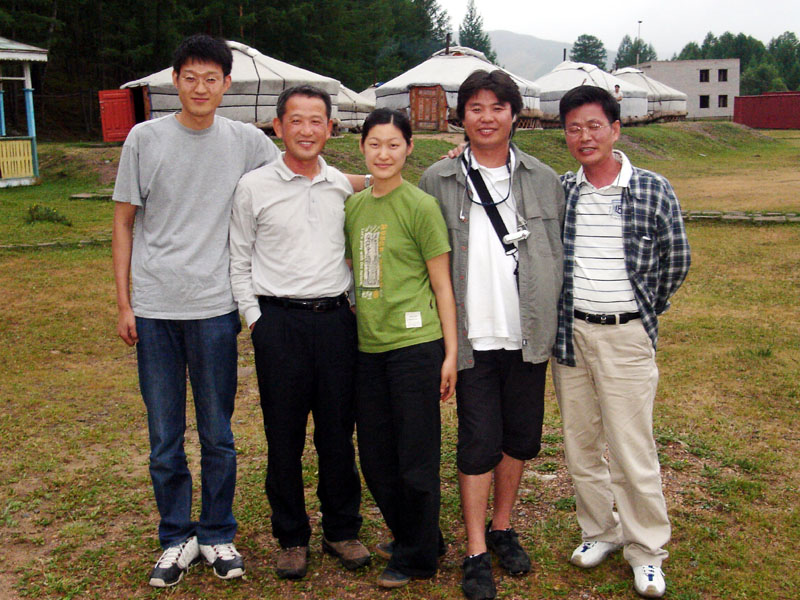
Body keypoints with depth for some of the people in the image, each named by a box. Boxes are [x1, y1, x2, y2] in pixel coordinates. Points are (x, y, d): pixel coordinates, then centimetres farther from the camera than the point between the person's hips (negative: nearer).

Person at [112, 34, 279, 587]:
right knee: (165, 437, 8)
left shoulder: (247, 142, 3)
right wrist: (124, 303, 3)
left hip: (215, 308, 0)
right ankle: (177, 537, 25)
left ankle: (218, 535, 25)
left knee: (218, 436, 8)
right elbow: (124, 223, 7)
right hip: (154, 310, 0)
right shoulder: (145, 139, 2)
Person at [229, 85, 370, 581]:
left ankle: (342, 529, 24)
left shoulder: (345, 187, 9)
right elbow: (239, 263, 5)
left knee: (339, 431, 8)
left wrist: (354, 305, 10)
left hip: (337, 320, 2)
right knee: (284, 434, 5)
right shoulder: (254, 187, 1)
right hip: (279, 322, -2)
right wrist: (256, 319, -2)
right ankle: (292, 537, 20)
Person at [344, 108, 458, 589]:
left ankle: (417, 556, 21)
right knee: (376, 456, 14)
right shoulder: (353, 206, 10)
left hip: (414, 343, -6)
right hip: (368, 346, 6)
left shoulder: (421, 206, -6)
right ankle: (407, 536, 35)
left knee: (416, 456, 4)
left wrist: (451, 353, -7)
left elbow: (442, 283, -5)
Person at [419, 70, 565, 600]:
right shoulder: (438, 182, 1)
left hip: (528, 336, 3)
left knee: (520, 437, 12)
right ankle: (477, 553, 12)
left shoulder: (544, 180, 6)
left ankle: (503, 527, 32)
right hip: (472, 336, -2)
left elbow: (561, 253, 10)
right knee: (479, 442, 0)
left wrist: (555, 325, 5)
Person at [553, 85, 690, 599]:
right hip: (569, 334, 3)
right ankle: (600, 531, 30)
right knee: (580, 444, 12)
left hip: (626, 335, -3)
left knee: (633, 450, -1)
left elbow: (677, 259, 5)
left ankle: (646, 549, 16)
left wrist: (645, 312, 9)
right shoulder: (558, 191, 3)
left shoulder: (653, 190, -4)